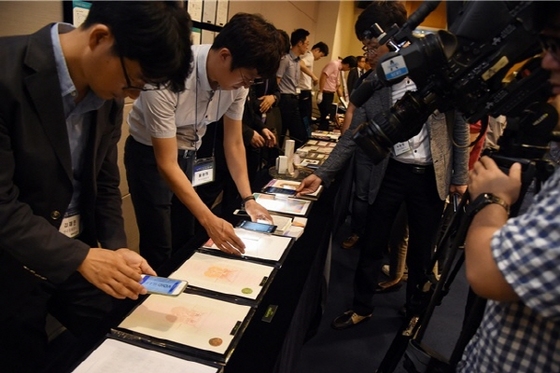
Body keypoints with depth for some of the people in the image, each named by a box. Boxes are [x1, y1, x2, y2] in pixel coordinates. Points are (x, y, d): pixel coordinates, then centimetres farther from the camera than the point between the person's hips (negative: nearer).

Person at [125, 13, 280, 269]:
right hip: (150, 154, -5)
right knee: (159, 249, -2)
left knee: (186, 241, 15)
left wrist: (248, 199, -9)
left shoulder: (236, 80, -16)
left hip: (189, 153, 5)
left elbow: (234, 143, -4)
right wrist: (209, 220, -35)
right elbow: (167, 164, -31)